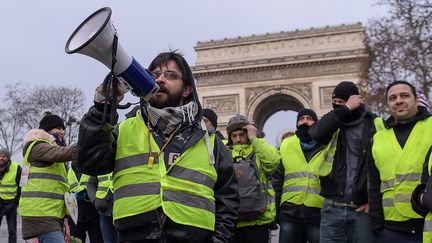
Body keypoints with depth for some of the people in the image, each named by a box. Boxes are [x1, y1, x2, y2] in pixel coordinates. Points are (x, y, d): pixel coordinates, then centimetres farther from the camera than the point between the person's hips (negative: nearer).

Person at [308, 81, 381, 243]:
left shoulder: (375, 125, 2)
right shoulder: (333, 124, 9)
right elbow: (315, 133, -14)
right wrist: (346, 108, -12)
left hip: (363, 210, -2)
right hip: (332, 209, 2)